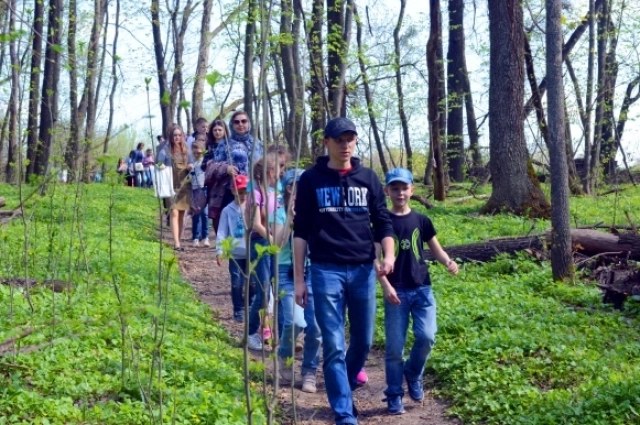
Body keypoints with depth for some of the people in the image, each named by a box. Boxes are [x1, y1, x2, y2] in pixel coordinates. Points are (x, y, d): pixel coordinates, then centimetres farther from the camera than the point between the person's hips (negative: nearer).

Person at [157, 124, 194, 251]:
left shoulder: (187, 150, 10)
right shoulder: (165, 150, -1)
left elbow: (191, 165, 15)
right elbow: (159, 164, 2)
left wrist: (191, 167, -7)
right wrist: (160, 166, -20)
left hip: (185, 185, 4)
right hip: (172, 186, -4)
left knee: (181, 214, 9)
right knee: (174, 213, -13)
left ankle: (179, 241, 16)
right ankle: (176, 244, -18)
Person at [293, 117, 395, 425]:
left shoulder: (368, 178, 8)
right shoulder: (311, 180, 3)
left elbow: (383, 223, 9)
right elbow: (301, 232, 4)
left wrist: (389, 256, -10)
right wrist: (299, 279, 0)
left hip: (363, 270, 2)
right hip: (326, 271, -2)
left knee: (363, 340, 10)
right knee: (334, 346, -3)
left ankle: (343, 389, 36)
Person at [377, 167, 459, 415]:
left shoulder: (421, 221, 7)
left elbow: (435, 249, 10)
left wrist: (448, 262, -12)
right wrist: (385, 286, -14)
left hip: (422, 289, 2)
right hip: (396, 291, -2)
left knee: (426, 336, -10)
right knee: (394, 346, 0)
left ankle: (413, 375, 19)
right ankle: (394, 396, 12)